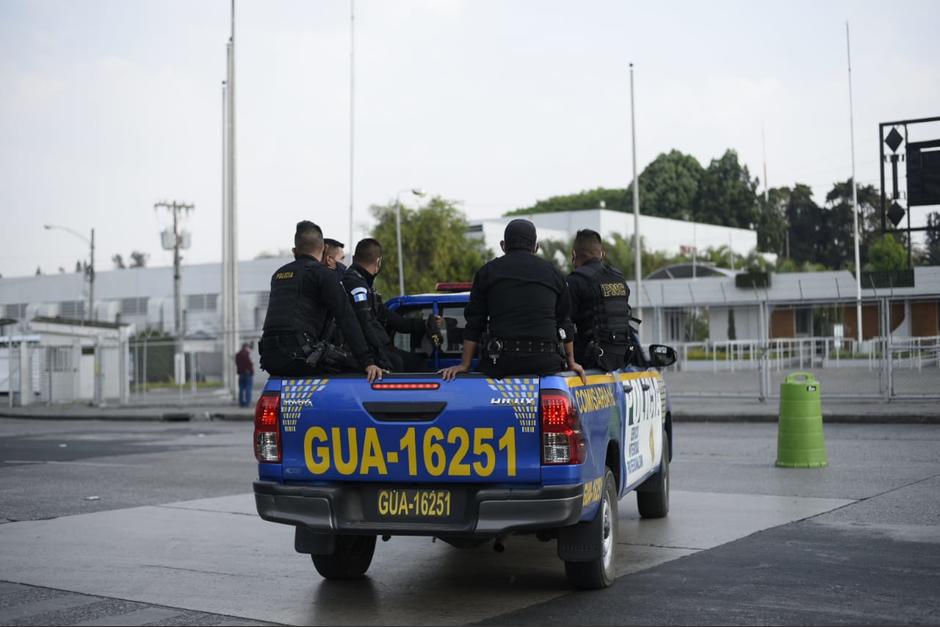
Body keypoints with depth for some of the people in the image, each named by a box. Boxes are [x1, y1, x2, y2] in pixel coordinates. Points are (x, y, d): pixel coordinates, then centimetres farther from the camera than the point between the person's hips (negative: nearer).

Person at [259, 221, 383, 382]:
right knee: (355, 368, -1)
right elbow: (346, 319, -9)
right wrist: (367, 362, -13)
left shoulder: (279, 274, 22)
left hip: (269, 357, 7)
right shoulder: (324, 274, 0)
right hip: (298, 354, -7)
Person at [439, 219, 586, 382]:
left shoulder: (487, 271, 12)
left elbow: (474, 322, 10)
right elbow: (564, 322, 20)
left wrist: (465, 364, 13)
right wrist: (571, 362, 28)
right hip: (545, 363, 2)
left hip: (500, 363, -2)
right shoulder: (553, 273, 17)